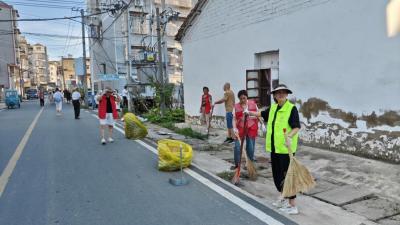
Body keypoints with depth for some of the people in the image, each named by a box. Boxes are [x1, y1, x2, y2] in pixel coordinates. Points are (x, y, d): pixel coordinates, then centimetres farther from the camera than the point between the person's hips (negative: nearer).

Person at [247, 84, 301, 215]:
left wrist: (289, 136, -35)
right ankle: (284, 198, 35)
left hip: (286, 148, -7)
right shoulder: (273, 108, 9)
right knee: (276, 174, 16)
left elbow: (296, 127, -17)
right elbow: (263, 114, 29)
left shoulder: (292, 108, -11)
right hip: (274, 147, 7)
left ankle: (292, 206, 5)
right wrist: (250, 113, 41)